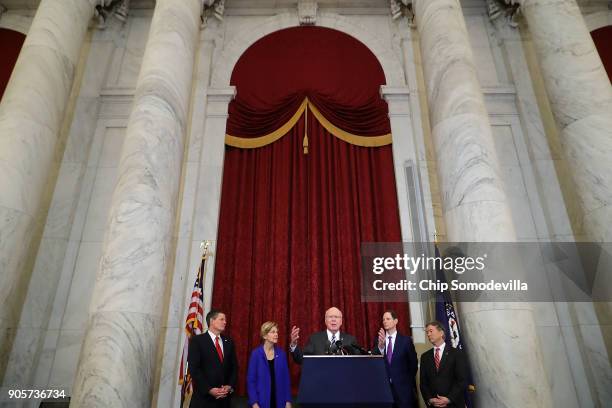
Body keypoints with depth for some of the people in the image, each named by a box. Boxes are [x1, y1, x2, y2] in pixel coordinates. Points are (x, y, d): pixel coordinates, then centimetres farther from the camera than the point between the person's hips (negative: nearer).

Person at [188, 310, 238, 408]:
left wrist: (230, 386, -5)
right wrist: (209, 389, -17)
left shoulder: (228, 342, 12)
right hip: (204, 397, -4)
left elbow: (234, 367, 10)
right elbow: (194, 369, -11)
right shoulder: (197, 340, -4)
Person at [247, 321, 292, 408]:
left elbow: (286, 378, 4)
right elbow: (251, 380, -6)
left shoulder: (281, 353, 2)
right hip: (262, 400, -3)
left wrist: (288, 401, 1)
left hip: (279, 400, 3)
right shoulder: (256, 354, -8)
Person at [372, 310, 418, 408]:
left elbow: (413, 363, 5)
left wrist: (408, 381, 6)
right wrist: (380, 345, -25)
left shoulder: (406, 340, -1)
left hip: (403, 386, -1)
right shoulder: (379, 340, 4)